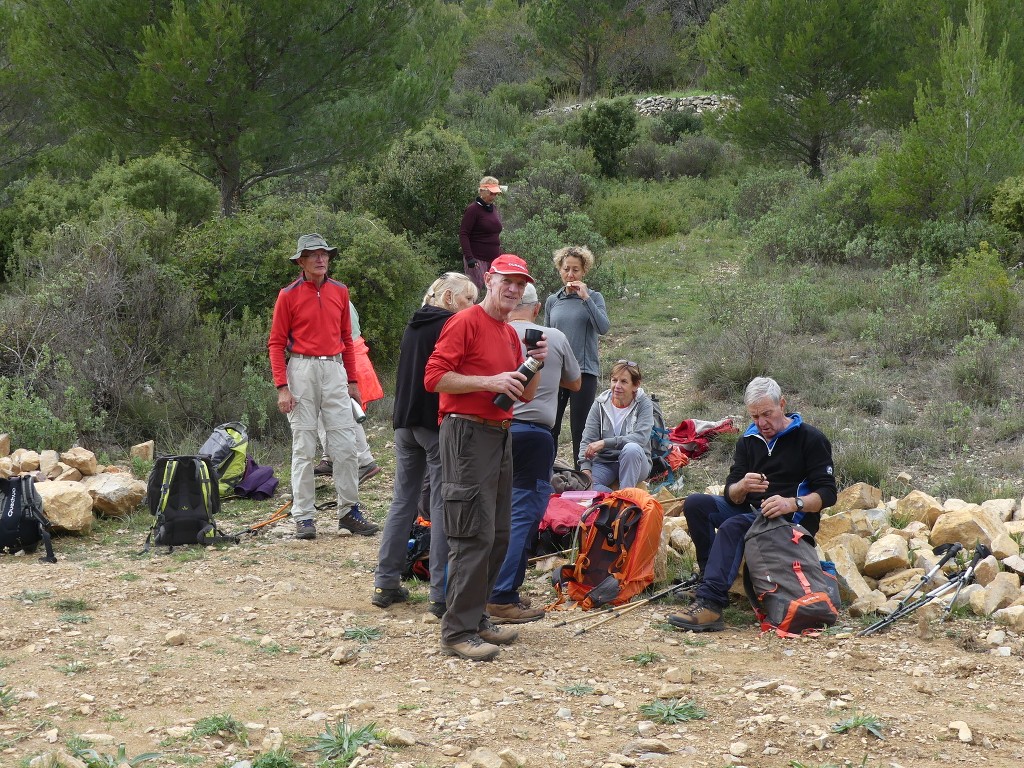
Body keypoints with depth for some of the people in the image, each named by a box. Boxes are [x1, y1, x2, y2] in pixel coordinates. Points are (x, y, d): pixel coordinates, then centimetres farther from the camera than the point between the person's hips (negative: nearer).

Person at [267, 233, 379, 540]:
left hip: (334, 369, 4)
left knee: (345, 445, 1)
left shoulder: (340, 291, 10)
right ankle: (304, 517, 5)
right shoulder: (289, 295, -2)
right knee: (303, 447, 0)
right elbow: (276, 343, -3)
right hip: (302, 369, -4)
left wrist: (352, 380, 14)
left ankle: (349, 511, 10)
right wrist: (282, 387, -11)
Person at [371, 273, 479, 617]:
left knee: (402, 501, 13)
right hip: (438, 423, -8)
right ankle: (442, 594, -5)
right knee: (442, 507, -5)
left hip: (405, 421, 8)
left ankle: (385, 584, 16)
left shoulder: (414, 325, 16)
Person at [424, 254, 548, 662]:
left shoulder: (511, 334, 18)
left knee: (498, 535, 12)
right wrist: (489, 382, -20)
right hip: (468, 433, -9)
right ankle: (457, 632, -9)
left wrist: (537, 364, 3)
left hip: (500, 436, 9)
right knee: (475, 535, -12)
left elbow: (526, 395, 21)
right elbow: (434, 376, -16)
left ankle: (476, 617, 22)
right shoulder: (465, 322, -8)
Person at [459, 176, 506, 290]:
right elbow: (463, 234, -12)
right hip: (477, 259, -7)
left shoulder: (494, 209, 15)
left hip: (494, 259, 7)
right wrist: (469, 258, -20)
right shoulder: (473, 209, -7)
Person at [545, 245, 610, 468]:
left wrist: (585, 298, -17)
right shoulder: (552, 301, 11)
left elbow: (603, 328, -13)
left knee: (580, 430, 2)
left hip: (584, 371, -3)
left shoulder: (593, 298, 3)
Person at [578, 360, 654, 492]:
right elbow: (587, 441, -5)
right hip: (604, 463, 2)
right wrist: (585, 468, -22)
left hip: (634, 464, -2)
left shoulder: (644, 403, -7)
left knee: (632, 448, -37)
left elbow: (641, 438, -23)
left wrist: (604, 443, -28)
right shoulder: (600, 404, 0)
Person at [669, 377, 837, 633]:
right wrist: (742, 487, -20)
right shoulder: (748, 441, 13)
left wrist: (793, 503, -29)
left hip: (792, 520, -6)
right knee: (695, 503, -14)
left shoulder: (811, 439, -4)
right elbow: (731, 494, 5)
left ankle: (710, 602, -46)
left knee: (733, 526, -33)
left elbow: (828, 493, -11)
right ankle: (711, 577, -20)